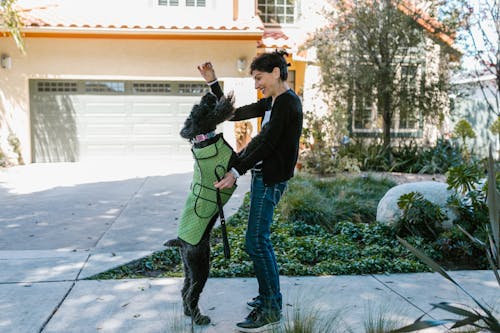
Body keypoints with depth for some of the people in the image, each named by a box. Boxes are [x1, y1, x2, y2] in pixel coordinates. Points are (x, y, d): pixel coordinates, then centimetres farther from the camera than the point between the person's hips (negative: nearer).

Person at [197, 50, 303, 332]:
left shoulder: (288, 103, -12)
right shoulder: (271, 103, 17)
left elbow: (268, 144, -19)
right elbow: (233, 114, 20)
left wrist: (236, 172, -22)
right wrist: (213, 83, 17)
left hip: (270, 179, -10)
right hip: (262, 174, 10)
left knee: (256, 241, -9)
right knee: (261, 240, 14)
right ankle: (269, 297, 25)